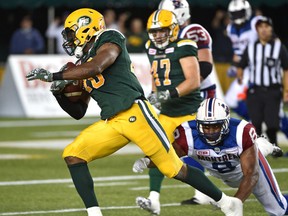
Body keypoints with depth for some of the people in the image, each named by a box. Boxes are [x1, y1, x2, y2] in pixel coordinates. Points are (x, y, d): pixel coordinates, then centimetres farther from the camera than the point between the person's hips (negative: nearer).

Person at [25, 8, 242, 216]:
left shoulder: (109, 40, 0)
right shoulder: (83, 64, 22)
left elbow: (96, 67, -21)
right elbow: (78, 112, 24)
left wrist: (53, 76, -17)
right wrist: (59, 92, 6)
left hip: (135, 113, -8)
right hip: (111, 123, 8)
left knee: (174, 168, -4)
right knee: (73, 154, -7)